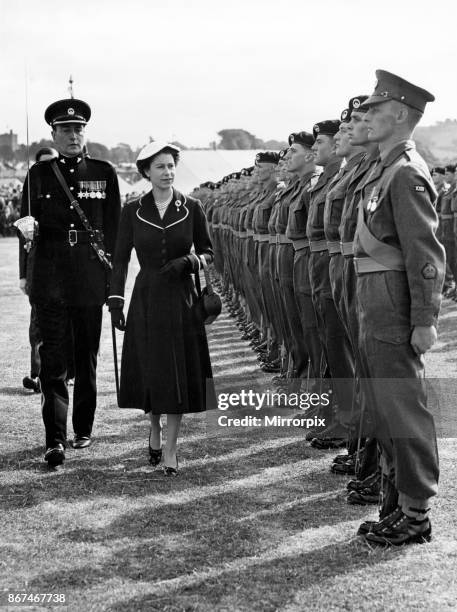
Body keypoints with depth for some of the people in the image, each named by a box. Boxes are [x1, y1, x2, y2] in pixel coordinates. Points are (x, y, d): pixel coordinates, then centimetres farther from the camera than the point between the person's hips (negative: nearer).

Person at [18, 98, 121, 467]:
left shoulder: (104, 173, 5)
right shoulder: (39, 174, 5)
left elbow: (113, 228, 6)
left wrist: (113, 277, 2)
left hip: (91, 280, 1)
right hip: (50, 280, -1)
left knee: (87, 357, 11)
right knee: (53, 359, -5)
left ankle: (84, 430, 26)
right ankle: (55, 440, -6)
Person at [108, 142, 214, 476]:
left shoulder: (192, 208, 0)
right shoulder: (133, 210, 1)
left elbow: (208, 253, 6)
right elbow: (121, 258, 3)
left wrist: (188, 262, -14)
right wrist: (116, 300, -3)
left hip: (181, 298, 0)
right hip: (146, 297, 1)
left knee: (178, 372, -2)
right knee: (149, 370, 6)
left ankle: (170, 448, 5)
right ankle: (154, 430, 32)